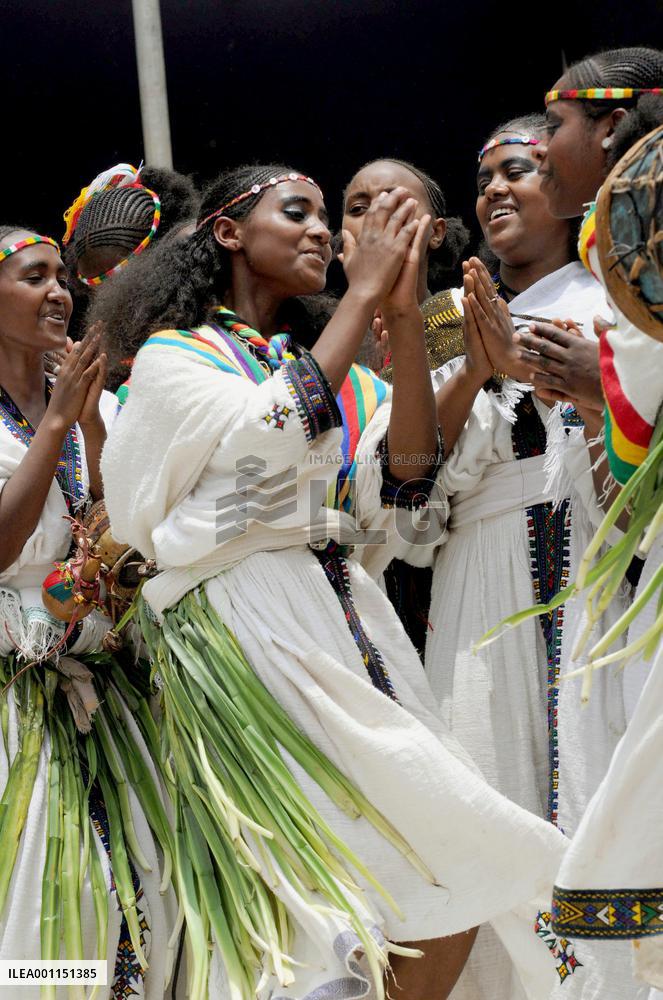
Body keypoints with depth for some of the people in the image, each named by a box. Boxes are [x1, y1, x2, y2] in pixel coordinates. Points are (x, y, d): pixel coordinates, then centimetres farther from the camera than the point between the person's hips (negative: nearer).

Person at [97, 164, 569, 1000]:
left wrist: (405, 317, -6)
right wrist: (363, 295, -9)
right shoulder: (172, 356, 5)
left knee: (447, 900, -3)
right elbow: (274, 439, -16)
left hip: (350, 621, 6)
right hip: (250, 631, -6)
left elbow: (405, 476, 2)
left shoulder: (320, 365, 21)